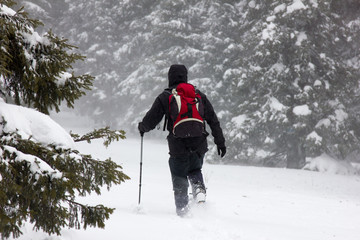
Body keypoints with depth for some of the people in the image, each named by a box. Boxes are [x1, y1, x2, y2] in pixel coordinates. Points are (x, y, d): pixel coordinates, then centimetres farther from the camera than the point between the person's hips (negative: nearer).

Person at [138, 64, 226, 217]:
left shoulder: (165, 97, -1)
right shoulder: (199, 95, 9)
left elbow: (150, 121, 2)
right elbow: (213, 120, 9)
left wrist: (141, 127, 24)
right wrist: (220, 142, 14)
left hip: (178, 147, -3)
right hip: (199, 145, 3)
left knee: (179, 179, 10)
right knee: (194, 171, 26)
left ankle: (182, 210, 4)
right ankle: (199, 190, -1)